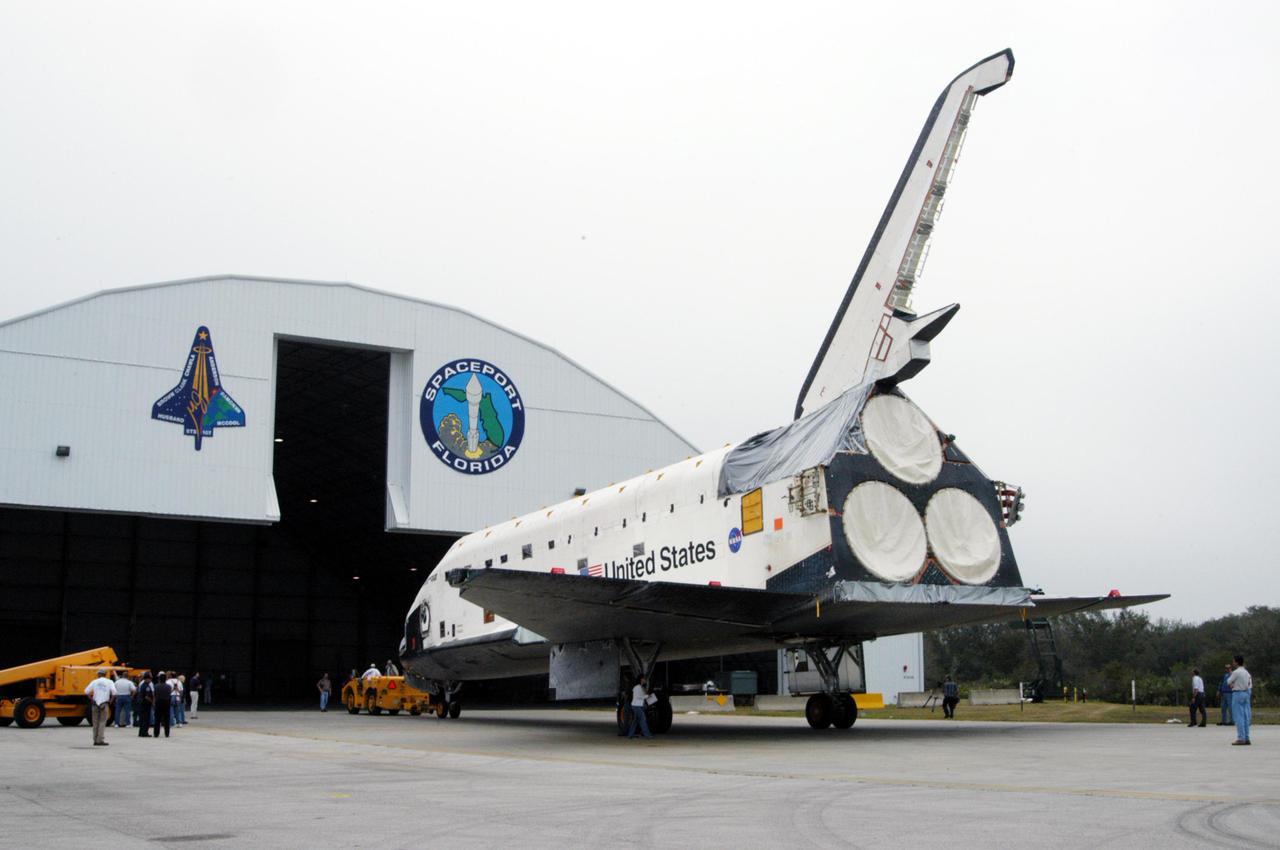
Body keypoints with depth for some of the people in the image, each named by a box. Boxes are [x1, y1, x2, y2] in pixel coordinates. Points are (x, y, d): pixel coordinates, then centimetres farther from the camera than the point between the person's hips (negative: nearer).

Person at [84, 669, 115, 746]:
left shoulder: (94, 682, 5)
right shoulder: (109, 682, 1)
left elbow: (86, 692, -2)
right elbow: (114, 693, -10)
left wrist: (91, 699, 9)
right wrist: (110, 701, 4)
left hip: (95, 704, 2)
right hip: (104, 704, -2)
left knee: (95, 723, 10)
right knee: (102, 722, 0)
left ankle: (95, 740, 13)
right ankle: (100, 740, -6)